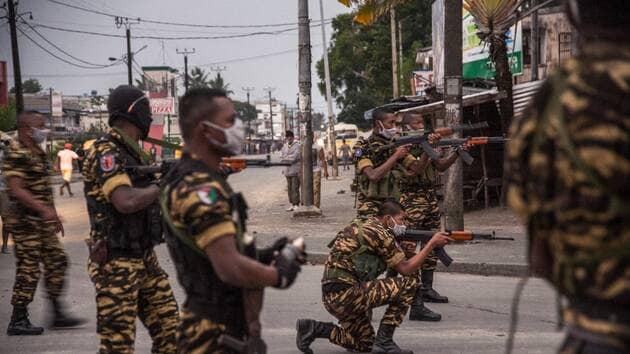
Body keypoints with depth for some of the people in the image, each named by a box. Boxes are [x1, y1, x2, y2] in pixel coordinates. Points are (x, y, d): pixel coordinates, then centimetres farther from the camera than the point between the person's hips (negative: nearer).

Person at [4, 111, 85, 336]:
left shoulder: (38, 153, 14)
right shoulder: (16, 154, -15)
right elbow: (16, 190, -24)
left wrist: (53, 215, 21)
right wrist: (44, 209, -29)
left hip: (43, 222, 10)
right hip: (26, 222, -10)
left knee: (57, 262, 10)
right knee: (28, 270, -5)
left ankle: (57, 314, 17)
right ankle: (18, 321, 4)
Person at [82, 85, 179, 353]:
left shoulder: (134, 153, 11)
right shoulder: (105, 153, -16)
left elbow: (150, 196, 18)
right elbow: (126, 202, -31)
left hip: (145, 259, 9)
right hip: (116, 264, -9)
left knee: (169, 332, 12)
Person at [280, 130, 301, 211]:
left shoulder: (297, 146, -7)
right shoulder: (285, 146, 15)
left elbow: (294, 157, -16)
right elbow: (281, 154, 14)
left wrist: (285, 159, -8)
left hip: (295, 171, -7)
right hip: (288, 171, 7)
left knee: (295, 188, -10)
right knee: (289, 188, 9)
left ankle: (296, 205, -7)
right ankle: (292, 204, 14)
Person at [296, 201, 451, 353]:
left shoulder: (363, 226, 18)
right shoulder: (379, 232, -10)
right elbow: (405, 269, -7)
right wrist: (432, 243, -1)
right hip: (345, 294, -10)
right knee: (409, 283, -6)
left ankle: (314, 328, 12)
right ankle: (384, 341, -2)